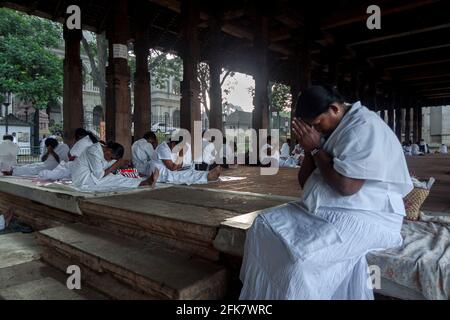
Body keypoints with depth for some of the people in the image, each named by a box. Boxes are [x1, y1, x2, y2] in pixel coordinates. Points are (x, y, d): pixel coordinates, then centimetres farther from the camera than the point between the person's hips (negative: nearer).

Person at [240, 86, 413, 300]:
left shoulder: (364, 127, -15)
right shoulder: (329, 129, 11)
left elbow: (346, 186, -26)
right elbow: (304, 182, 13)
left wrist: (315, 148, -15)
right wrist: (309, 149, -4)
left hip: (363, 215, -9)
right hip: (323, 209, 9)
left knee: (302, 257, -30)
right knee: (265, 225, -3)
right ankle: (261, 293, 9)